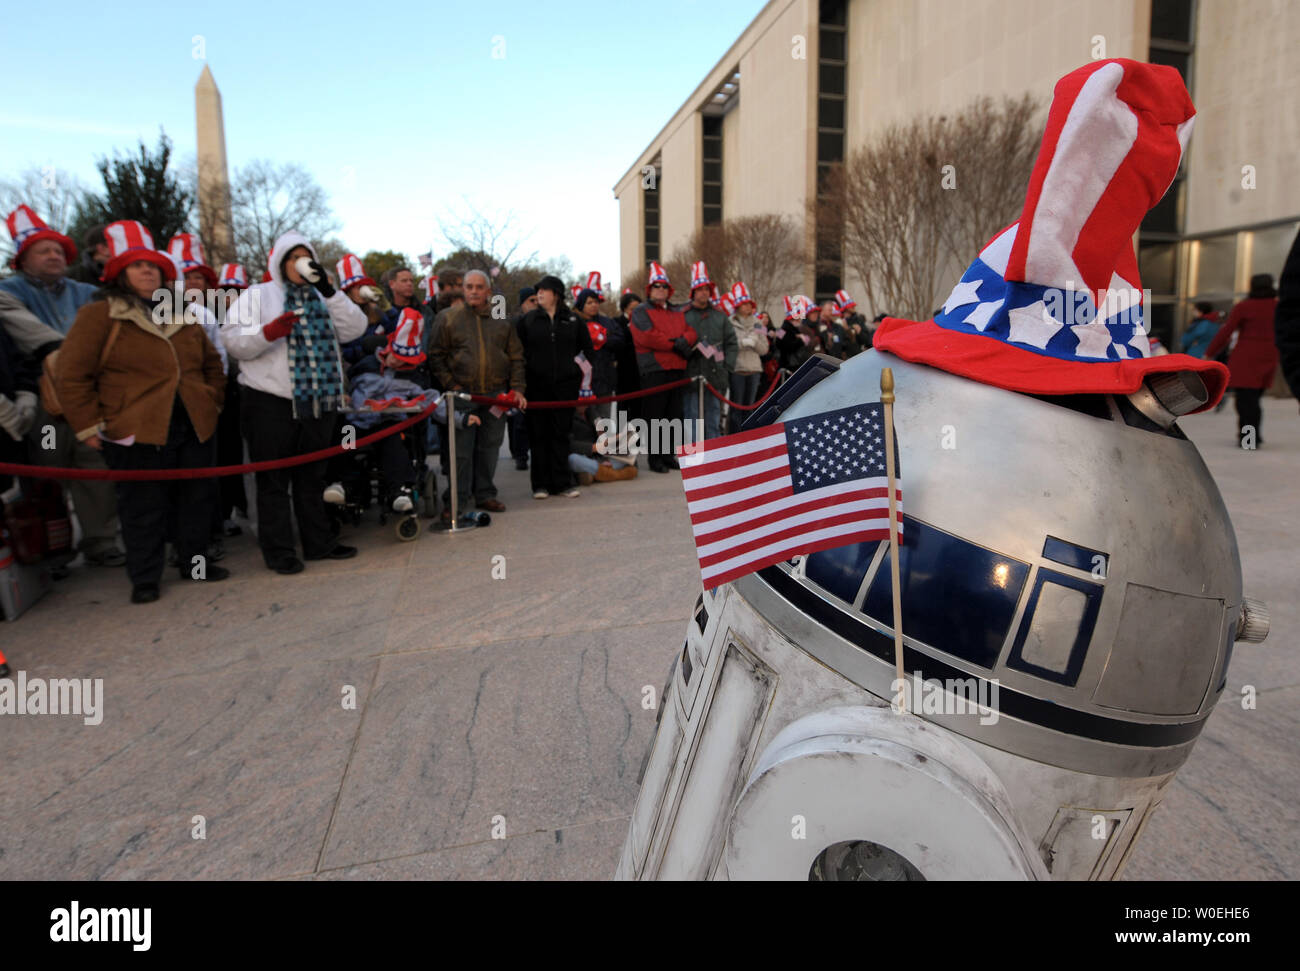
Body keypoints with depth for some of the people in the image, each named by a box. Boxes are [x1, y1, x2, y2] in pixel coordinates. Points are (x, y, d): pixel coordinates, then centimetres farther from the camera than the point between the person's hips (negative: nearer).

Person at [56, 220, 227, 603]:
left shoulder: (183, 317, 15)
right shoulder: (98, 316, -2)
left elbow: (212, 363, 26)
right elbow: (72, 376, -4)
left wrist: (214, 400, 13)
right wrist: (89, 425, -6)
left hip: (194, 428, 5)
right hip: (136, 432, -5)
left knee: (196, 500, 12)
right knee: (144, 509, 2)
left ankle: (195, 562, 28)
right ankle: (144, 579, 16)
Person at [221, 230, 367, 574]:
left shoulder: (322, 298, 16)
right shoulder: (258, 295, 3)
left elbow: (354, 328, 0)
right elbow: (234, 340, -7)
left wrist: (329, 291, -10)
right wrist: (268, 332, -25)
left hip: (318, 403, 5)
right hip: (271, 403, -4)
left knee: (313, 477, 14)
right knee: (274, 481, 1)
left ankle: (319, 542, 24)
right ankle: (278, 551, 9)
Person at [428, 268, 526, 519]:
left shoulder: (502, 319, 10)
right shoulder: (448, 317, 3)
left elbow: (516, 357, 12)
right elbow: (436, 356, 2)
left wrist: (517, 388, 3)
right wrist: (450, 385, -8)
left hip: (496, 394, 3)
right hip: (462, 394, -2)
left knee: (490, 447, 9)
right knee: (461, 449, -4)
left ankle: (485, 494, 22)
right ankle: (455, 502, 3)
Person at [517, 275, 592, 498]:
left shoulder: (574, 320, 8)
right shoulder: (528, 320, 7)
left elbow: (588, 351, 14)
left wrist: (584, 380, 7)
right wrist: (521, 380, 0)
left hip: (565, 385, 0)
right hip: (537, 386, 0)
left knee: (561, 434, 3)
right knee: (539, 435, 1)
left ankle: (562, 483, 9)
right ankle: (541, 484, 7)